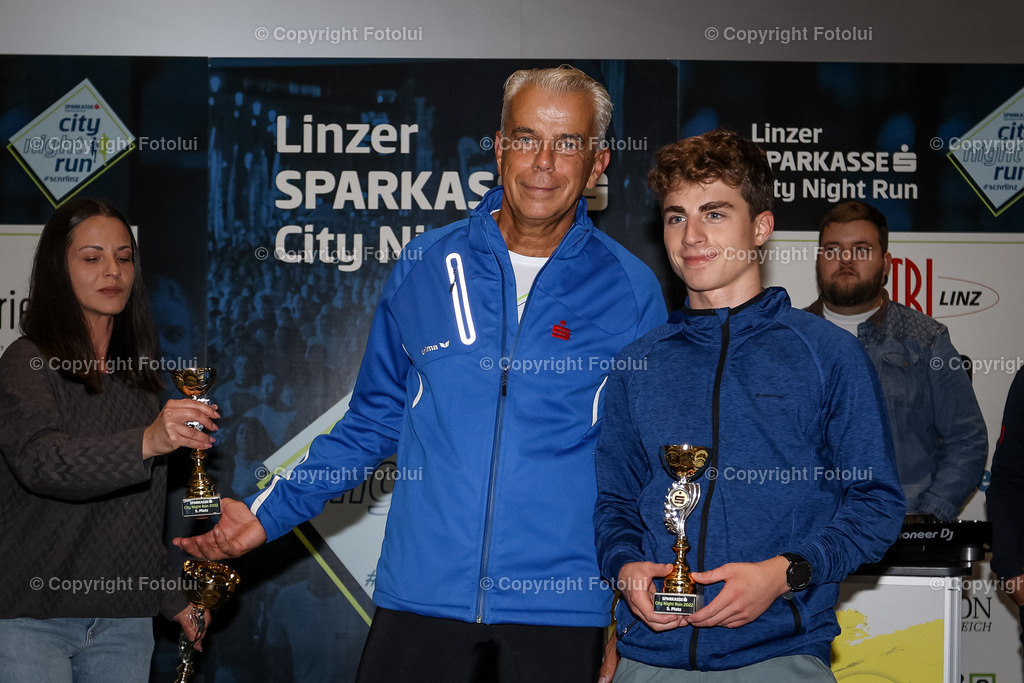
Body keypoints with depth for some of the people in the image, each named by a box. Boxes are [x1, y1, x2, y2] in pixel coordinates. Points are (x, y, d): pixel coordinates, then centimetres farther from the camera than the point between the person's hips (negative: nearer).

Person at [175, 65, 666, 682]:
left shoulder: (631, 290, 1)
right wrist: (269, 512, 7)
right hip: (421, 597, 1)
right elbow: (375, 421, 13)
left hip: (561, 606, -1)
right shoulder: (424, 267, 4)